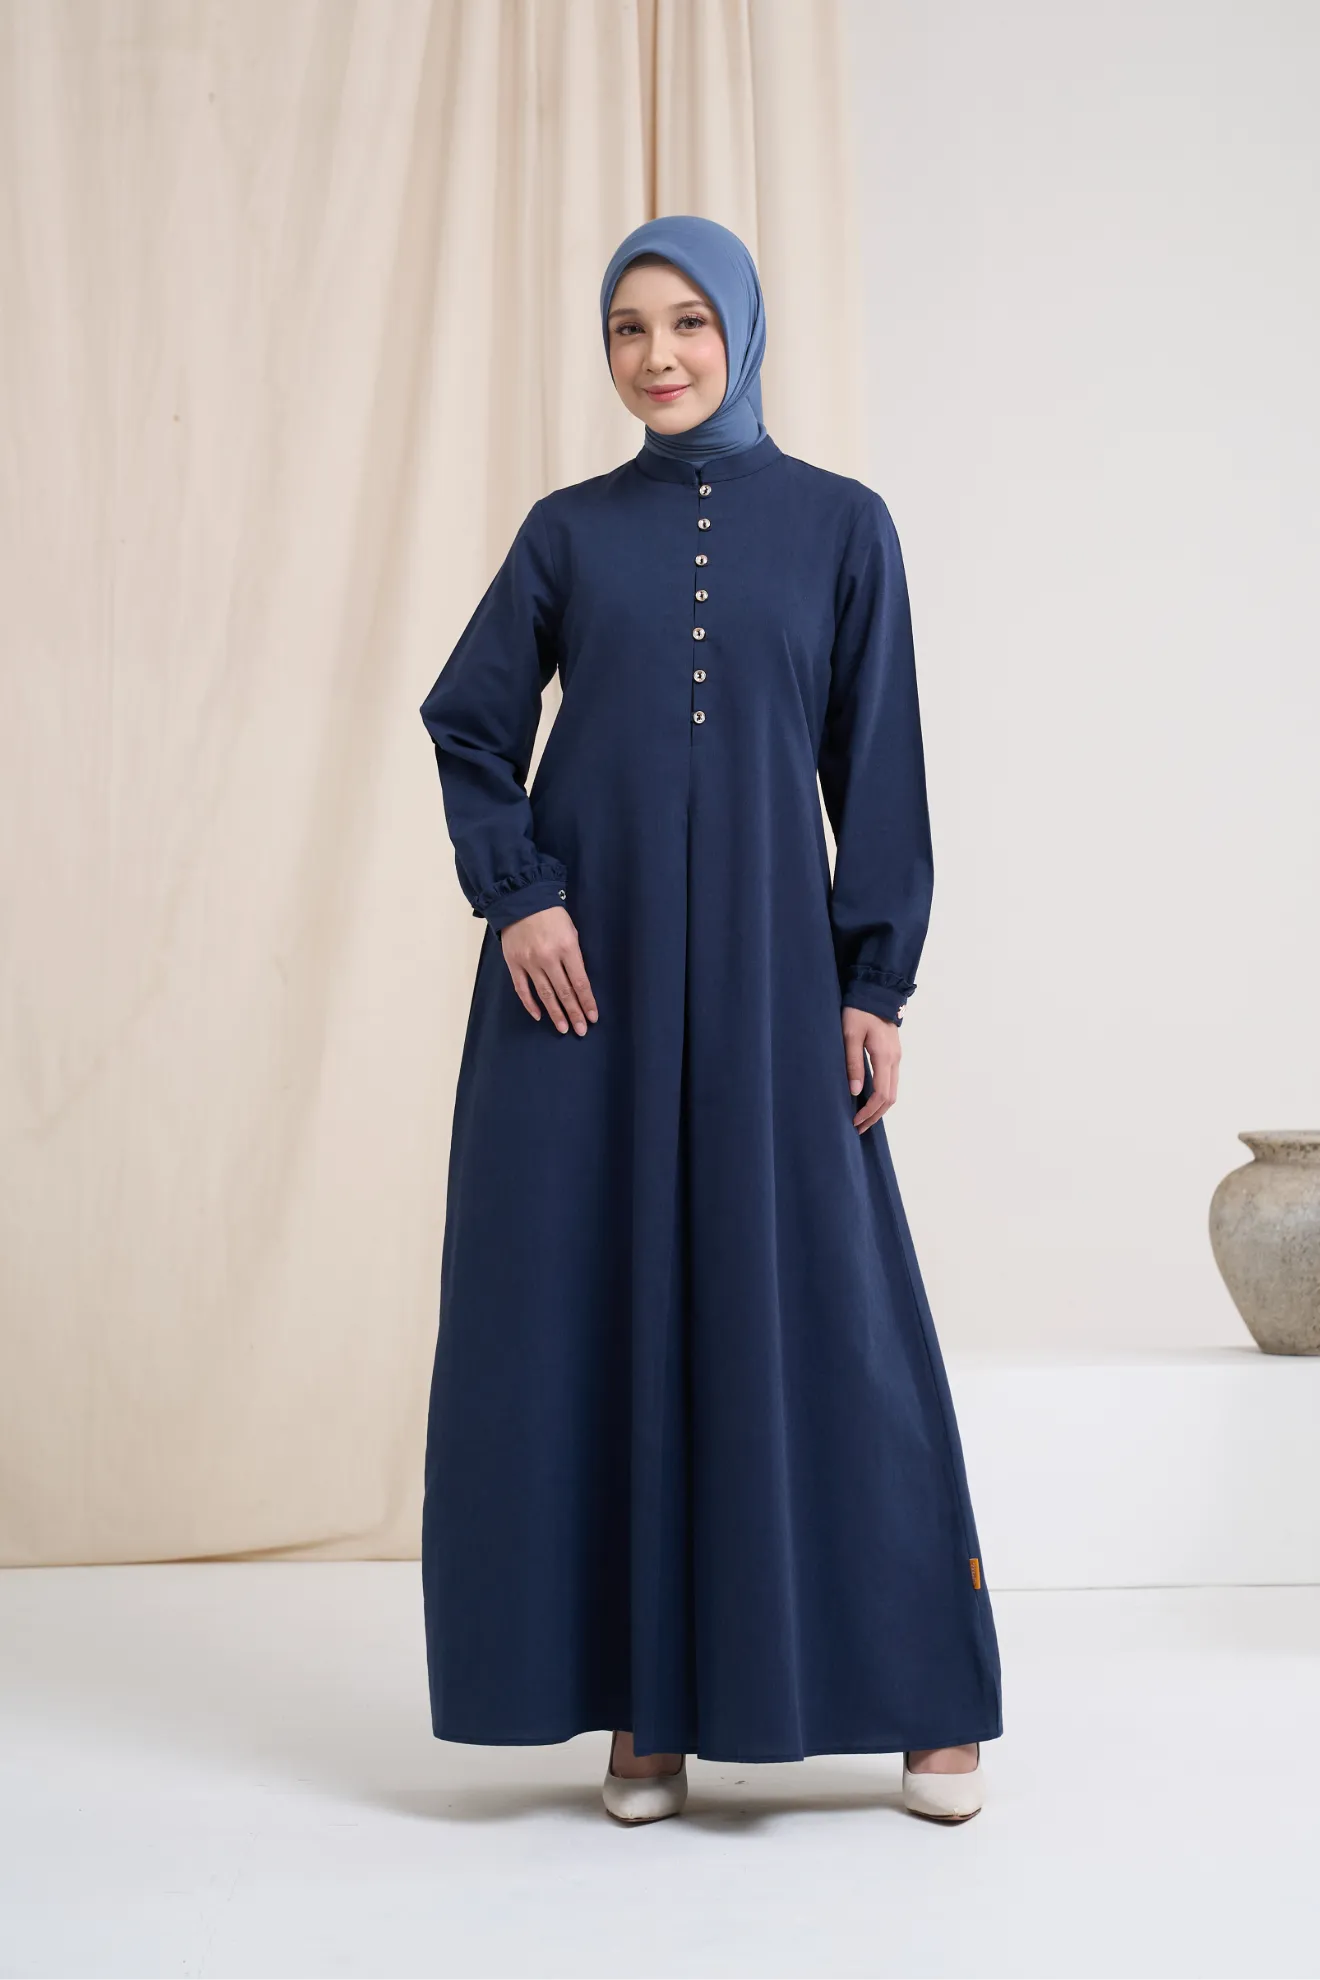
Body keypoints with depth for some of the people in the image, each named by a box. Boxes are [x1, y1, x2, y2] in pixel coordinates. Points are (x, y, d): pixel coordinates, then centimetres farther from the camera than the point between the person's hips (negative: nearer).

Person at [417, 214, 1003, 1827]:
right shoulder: (568, 530, 9)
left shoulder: (840, 524, 6)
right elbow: (469, 726, 8)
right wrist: (517, 895, -7)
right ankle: (644, 1704, 11)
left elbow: (877, 766, 3)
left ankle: (924, 1694, 13)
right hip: (584, 964, 1)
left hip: (764, 962, -1)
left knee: (823, 1301, -1)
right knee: (604, 1307, 1)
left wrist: (877, 983, -3)